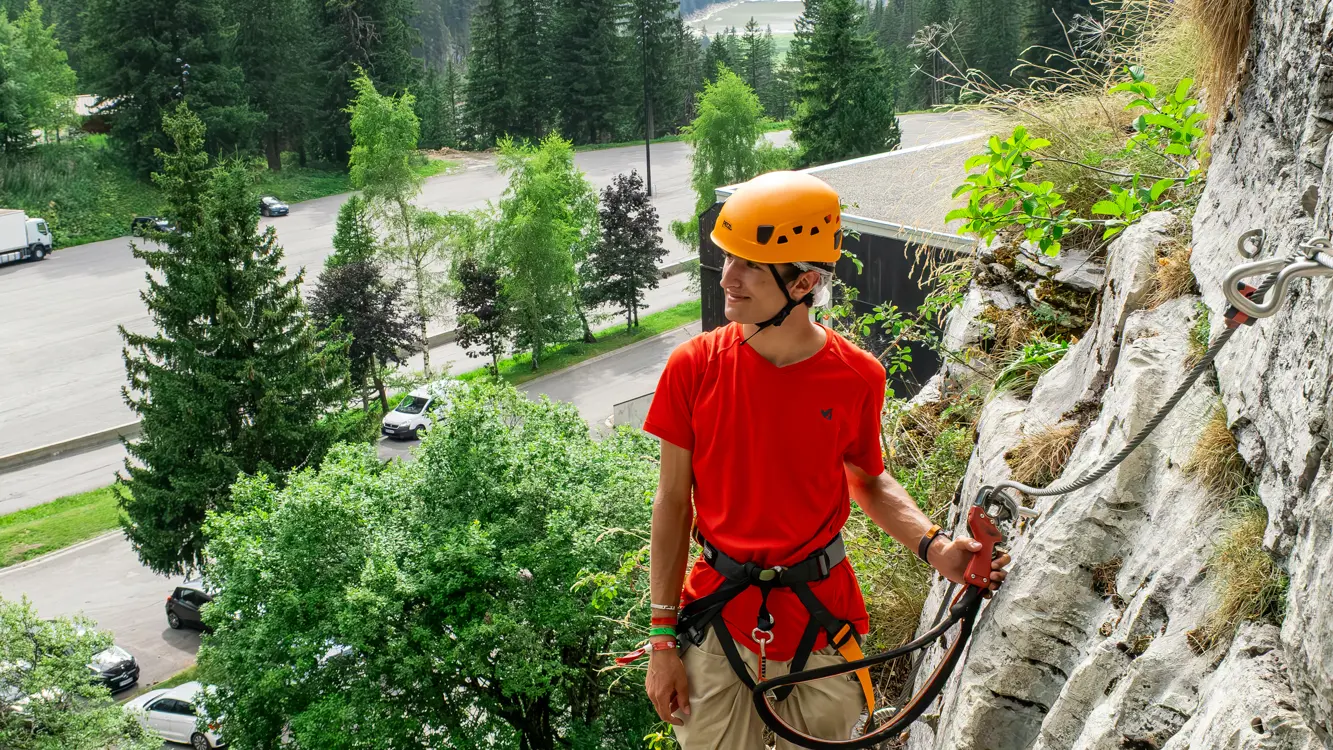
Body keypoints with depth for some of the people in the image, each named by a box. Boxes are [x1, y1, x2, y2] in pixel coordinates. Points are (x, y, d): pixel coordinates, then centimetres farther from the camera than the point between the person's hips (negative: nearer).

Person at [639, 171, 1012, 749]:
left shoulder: (856, 377, -9)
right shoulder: (694, 367, -11)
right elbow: (673, 502, -5)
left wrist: (934, 547, -10)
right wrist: (664, 637, -4)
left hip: (820, 616, 1)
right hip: (717, 618, 0)